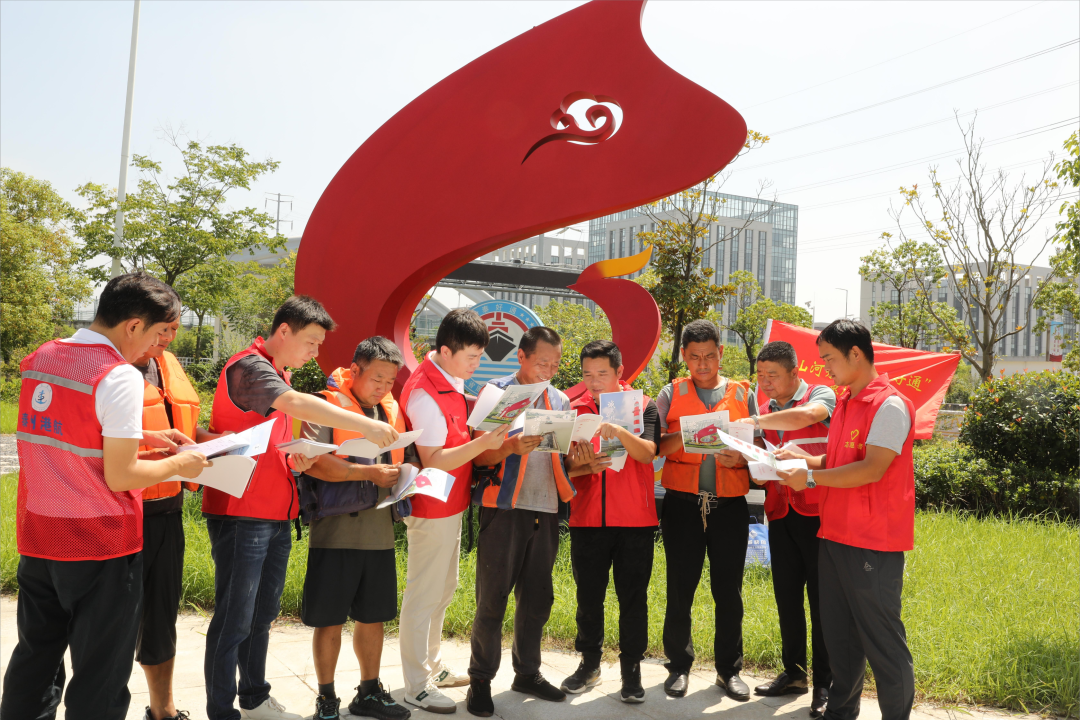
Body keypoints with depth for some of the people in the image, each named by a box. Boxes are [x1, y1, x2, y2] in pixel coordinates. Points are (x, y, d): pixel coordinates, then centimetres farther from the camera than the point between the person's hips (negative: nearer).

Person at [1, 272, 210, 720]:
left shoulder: (38, 360, 6)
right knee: (100, 678, 6)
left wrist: (143, 436, 14)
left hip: (37, 539, 7)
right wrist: (178, 465, -4)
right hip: (100, 548, -7)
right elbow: (119, 477, -19)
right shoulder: (120, 377, -20)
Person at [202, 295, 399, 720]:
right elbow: (297, 404, -31)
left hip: (276, 516, 10)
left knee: (262, 615, 18)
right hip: (242, 514, -9)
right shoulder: (249, 367, -13)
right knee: (234, 621, -2)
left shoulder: (275, 375, 18)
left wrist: (292, 459, 5)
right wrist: (365, 425, -36)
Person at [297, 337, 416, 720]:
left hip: (379, 530, 6)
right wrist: (369, 473, -20)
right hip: (336, 528, -5)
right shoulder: (326, 405, -7)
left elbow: (410, 455, 22)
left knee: (373, 616, 15)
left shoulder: (392, 410, 12)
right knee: (329, 619, 5)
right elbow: (313, 461, -19)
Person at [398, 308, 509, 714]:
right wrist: (482, 443, -33)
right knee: (424, 594, 3)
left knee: (443, 589, 21)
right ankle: (417, 686, 17)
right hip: (432, 509, -10)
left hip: (452, 505, 10)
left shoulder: (452, 378, 4)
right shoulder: (425, 393, -25)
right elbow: (433, 461, -26)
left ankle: (433, 667, 37)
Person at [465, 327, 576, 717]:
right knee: (492, 598, 0)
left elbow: (567, 457, 16)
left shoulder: (560, 400, 14)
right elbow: (479, 456, -7)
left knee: (537, 597, 11)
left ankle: (527, 673, 26)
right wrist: (511, 447, -25)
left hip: (546, 509, 5)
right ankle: (480, 681, 13)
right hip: (504, 508, -5)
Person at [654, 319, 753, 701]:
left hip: (730, 503, 1)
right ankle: (679, 666, 21)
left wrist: (739, 458, -13)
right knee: (680, 587, 6)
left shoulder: (743, 394, 9)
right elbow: (654, 447, -2)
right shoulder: (671, 394, 6)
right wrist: (684, 434, -19)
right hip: (682, 502, -1)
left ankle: (729, 669, 23)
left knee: (728, 589, 7)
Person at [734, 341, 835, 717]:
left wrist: (753, 422, -22)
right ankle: (794, 674, 24)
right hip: (780, 513, 6)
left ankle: (824, 683, 9)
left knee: (821, 597, 0)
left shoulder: (821, 396, -4)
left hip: (817, 511, -6)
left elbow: (804, 416, -27)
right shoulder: (764, 409, 14)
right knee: (787, 596, 11)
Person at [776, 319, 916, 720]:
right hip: (834, 535, 9)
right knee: (838, 637, 16)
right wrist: (804, 460, 5)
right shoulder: (844, 404, 14)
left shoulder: (889, 405, -13)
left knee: (882, 641, 1)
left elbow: (872, 469, -21)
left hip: (873, 543, -9)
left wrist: (811, 478, -18)